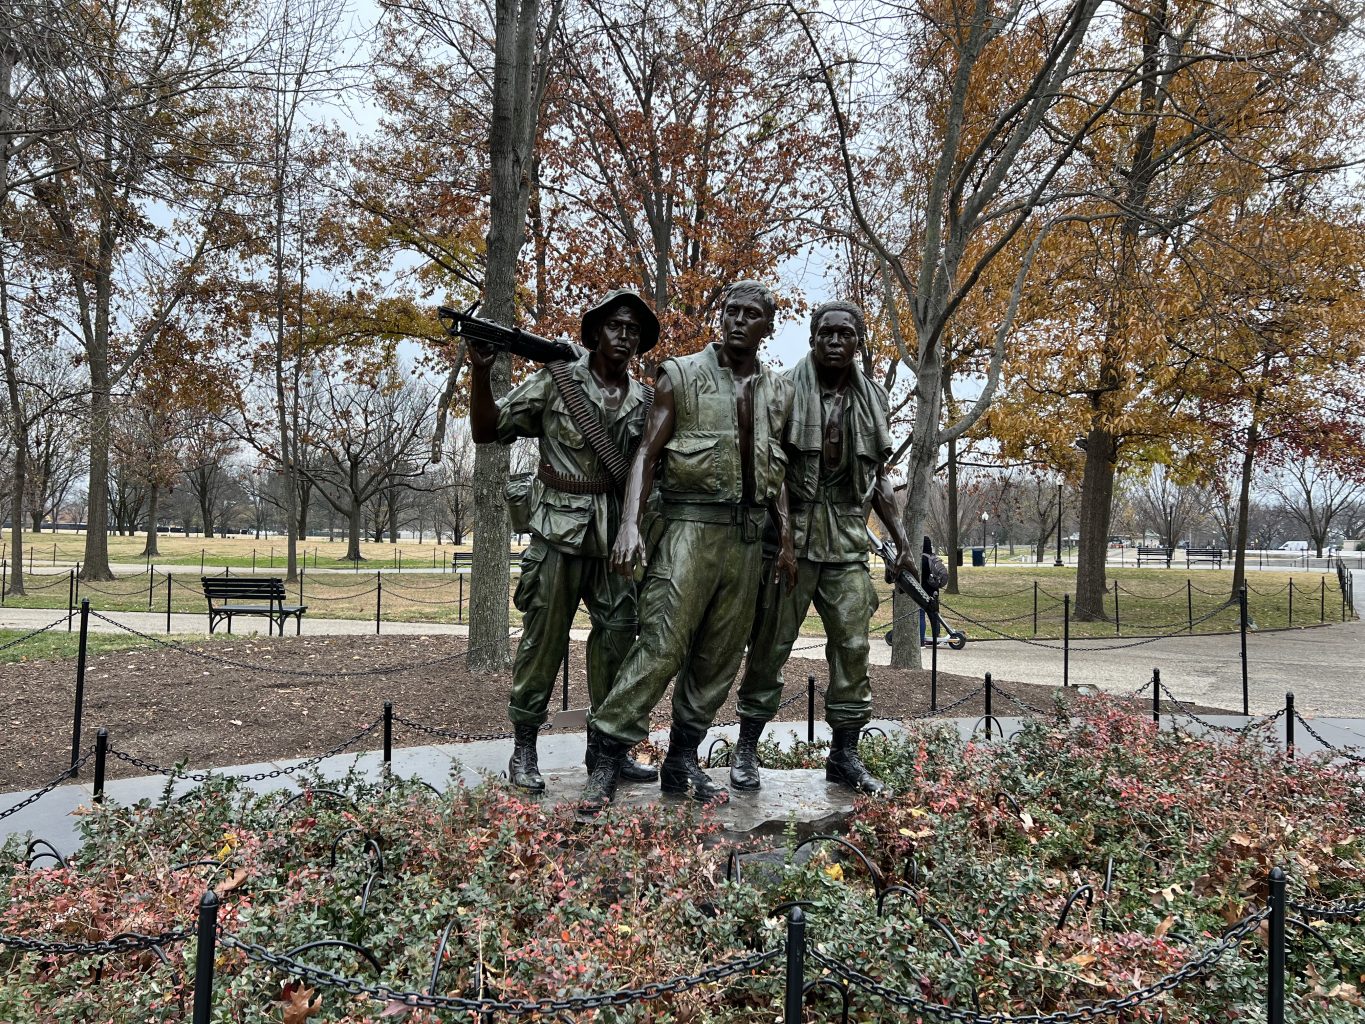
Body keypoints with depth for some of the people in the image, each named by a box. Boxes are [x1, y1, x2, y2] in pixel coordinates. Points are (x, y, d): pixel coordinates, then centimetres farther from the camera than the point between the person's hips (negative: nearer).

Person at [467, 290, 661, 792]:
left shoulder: (643, 400, 10)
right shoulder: (556, 381, -1)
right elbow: (488, 430, -2)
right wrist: (481, 371, -17)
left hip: (615, 536, 5)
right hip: (558, 529, -4)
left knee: (618, 638, 7)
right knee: (543, 638, 0)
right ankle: (524, 750, 12)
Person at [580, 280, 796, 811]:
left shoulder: (778, 391, 14)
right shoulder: (682, 375, 1)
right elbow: (647, 454, -3)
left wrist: (786, 539, 11)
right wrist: (630, 524, -16)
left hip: (749, 534, 5)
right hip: (692, 524, -5)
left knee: (720, 657, 6)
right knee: (661, 647, -12)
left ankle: (682, 762, 17)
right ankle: (607, 760, -4)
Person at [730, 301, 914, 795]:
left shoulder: (873, 398, 11)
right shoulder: (785, 391, -2)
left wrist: (901, 540, 13)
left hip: (847, 541, 4)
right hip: (790, 532, -4)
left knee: (852, 646, 3)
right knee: (770, 644, 2)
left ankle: (844, 754, 15)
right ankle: (746, 749, 14)